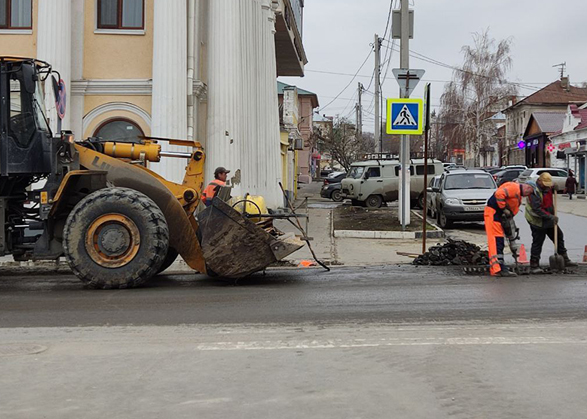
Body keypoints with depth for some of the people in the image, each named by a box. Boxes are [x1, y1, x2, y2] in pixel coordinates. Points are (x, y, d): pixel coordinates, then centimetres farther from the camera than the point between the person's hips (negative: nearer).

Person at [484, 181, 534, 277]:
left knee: (500, 243, 12)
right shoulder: (514, 187, -12)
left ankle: (501, 269, 17)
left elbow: (513, 210, 20)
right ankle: (497, 269, -16)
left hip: (499, 215, 11)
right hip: (493, 213, -11)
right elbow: (499, 194, -25)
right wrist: (504, 209, -19)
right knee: (496, 241, -13)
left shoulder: (518, 197, 22)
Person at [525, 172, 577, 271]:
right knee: (537, 242, -5)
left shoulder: (547, 188, 3)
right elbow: (537, 209, -28)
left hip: (549, 219, 9)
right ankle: (534, 265, 5)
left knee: (559, 237, 14)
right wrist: (551, 217, -27)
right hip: (537, 221, -9)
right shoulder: (534, 191, -23)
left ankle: (565, 260, 27)